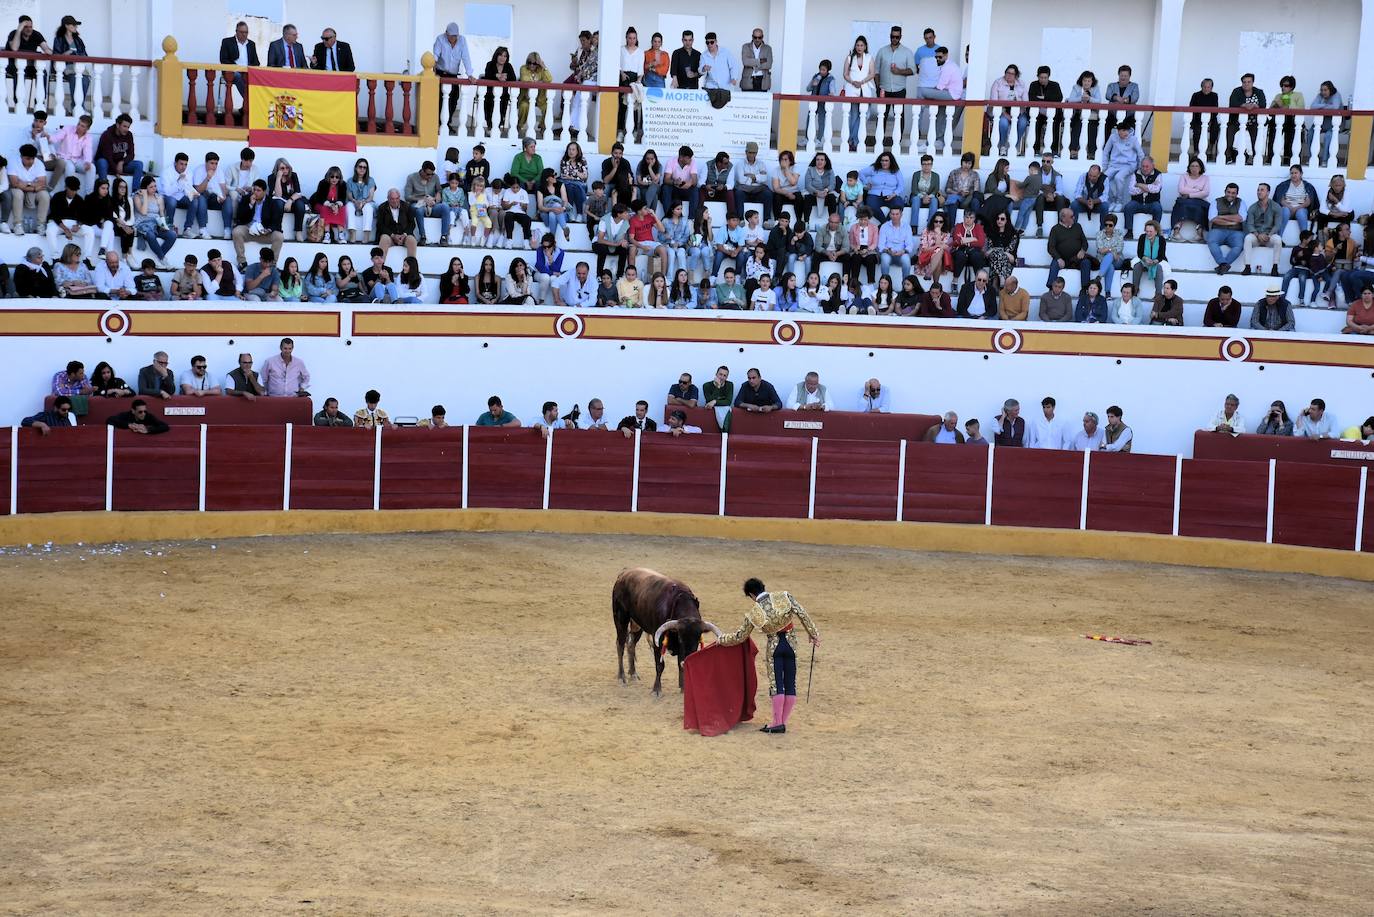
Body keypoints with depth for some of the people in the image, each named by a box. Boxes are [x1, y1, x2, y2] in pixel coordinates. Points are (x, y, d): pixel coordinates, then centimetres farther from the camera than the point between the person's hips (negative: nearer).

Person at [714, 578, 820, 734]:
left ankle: (777, 723, -3)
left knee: (776, 684, 2)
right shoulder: (785, 597, -6)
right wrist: (813, 633, -2)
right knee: (790, 684, 7)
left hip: (774, 647, -2)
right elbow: (802, 614, -10)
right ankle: (783, 722, 9)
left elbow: (740, 636, 2)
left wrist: (721, 639, 18)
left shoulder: (753, 613, -6)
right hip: (791, 644, 2)